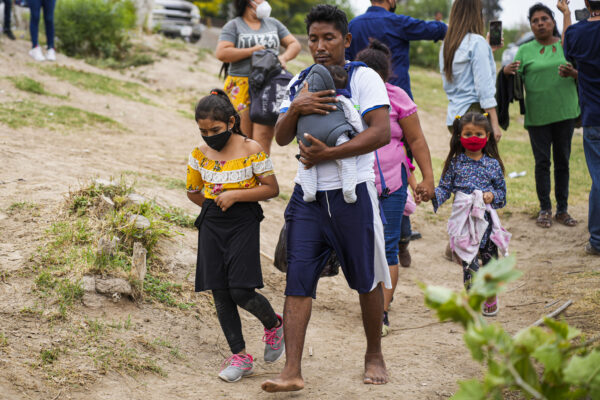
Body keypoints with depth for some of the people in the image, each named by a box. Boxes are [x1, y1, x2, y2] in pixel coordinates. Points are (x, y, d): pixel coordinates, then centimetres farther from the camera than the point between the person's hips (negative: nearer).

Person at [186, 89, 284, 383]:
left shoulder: (251, 150, -9)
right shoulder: (199, 155, 3)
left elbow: (272, 188, -8)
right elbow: (193, 192, 18)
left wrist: (235, 195, -16)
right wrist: (216, 205, 9)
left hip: (244, 225, -4)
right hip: (211, 226, 4)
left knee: (240, 291, -12)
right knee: (220, 295, 3)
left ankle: (274, 325, 20)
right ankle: (239, 356, 13)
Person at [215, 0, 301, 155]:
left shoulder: (273, 24, 18)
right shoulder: (233, 26, 5)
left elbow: (294, 44, 16)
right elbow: (221, 53, -9)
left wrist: (284, 57, -6)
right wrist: (252, 51, -7)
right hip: (241, 88, -2)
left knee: (263, 138, -10)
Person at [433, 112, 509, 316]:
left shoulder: (493, 164, 4)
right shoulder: (455, 163, 2)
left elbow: (502, 190, 11)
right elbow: (445, 187, 3)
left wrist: (493, 196, -10)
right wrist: (433, 194, -16)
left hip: (486, 220, 1)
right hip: (463, 222, -1)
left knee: (490, 259, 9)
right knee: (469, 264, -5)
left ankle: (491, 298, 29)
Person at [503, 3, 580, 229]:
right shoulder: (525, 50, 4)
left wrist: (573, 73, -16)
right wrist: (506, 71, -23)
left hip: (564, 113, 1)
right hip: (537, 115, -1)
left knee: (562, 161, 6)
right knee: (542, 162, 1)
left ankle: (562, 209, 15)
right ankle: (545, 209, 12)